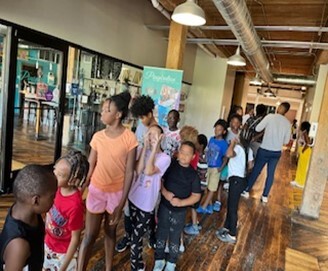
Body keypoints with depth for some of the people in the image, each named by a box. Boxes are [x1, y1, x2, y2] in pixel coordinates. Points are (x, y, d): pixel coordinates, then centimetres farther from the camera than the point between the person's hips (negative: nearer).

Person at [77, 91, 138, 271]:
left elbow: (129, 172, -13)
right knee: (89, 236, 7)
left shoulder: (129, 138, -15)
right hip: (97, 190, 1)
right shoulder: (98, 137, -5)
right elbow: (90, 166, -1)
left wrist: (122, 202, -13)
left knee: (110, 231, 18)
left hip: (117, 192, -1)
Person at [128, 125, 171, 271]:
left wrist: (155, 148, -25)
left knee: (135, 238, 0)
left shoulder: (165, 158, -12)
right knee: (136, 234, 20)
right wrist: (145, 147, -17)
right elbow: (138, 170, -16)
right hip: (134, 198, 5)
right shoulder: (144, 151, 1)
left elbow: (148, 171, -28)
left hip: (147, 204, -5)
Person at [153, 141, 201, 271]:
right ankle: (159, 259, 36)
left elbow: (196, 196, -8)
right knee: (161, 234, 15)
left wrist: (181, 202, -22)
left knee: (174, 237, 16)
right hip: (164, 207, 1)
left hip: (180, 211, -1)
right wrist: (165, 192, -19)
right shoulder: (170, 165, -7)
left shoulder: (193, 175, -10)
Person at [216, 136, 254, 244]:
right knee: (230, 205, 20)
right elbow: (250, 165, 16)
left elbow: (229, 154, -39)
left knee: (233, 208, 0)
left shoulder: (238, 148, -17)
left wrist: (233, 143, -23)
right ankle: (226, 228, 33)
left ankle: (232, 235, 10)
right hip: (241, 179, 10)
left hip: (236, 180, -9)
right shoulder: (248, 150, 10)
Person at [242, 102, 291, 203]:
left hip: (264, 150, -3)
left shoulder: (270, 116, -10)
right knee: (270, 174, 13)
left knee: (256, 170, 10)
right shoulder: (287, 123, 2)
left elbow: (257, 129, -7)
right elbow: (286, 141, 6)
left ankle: (246, 191, 19)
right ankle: (265, 196, 19)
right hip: (277, 152, 3)